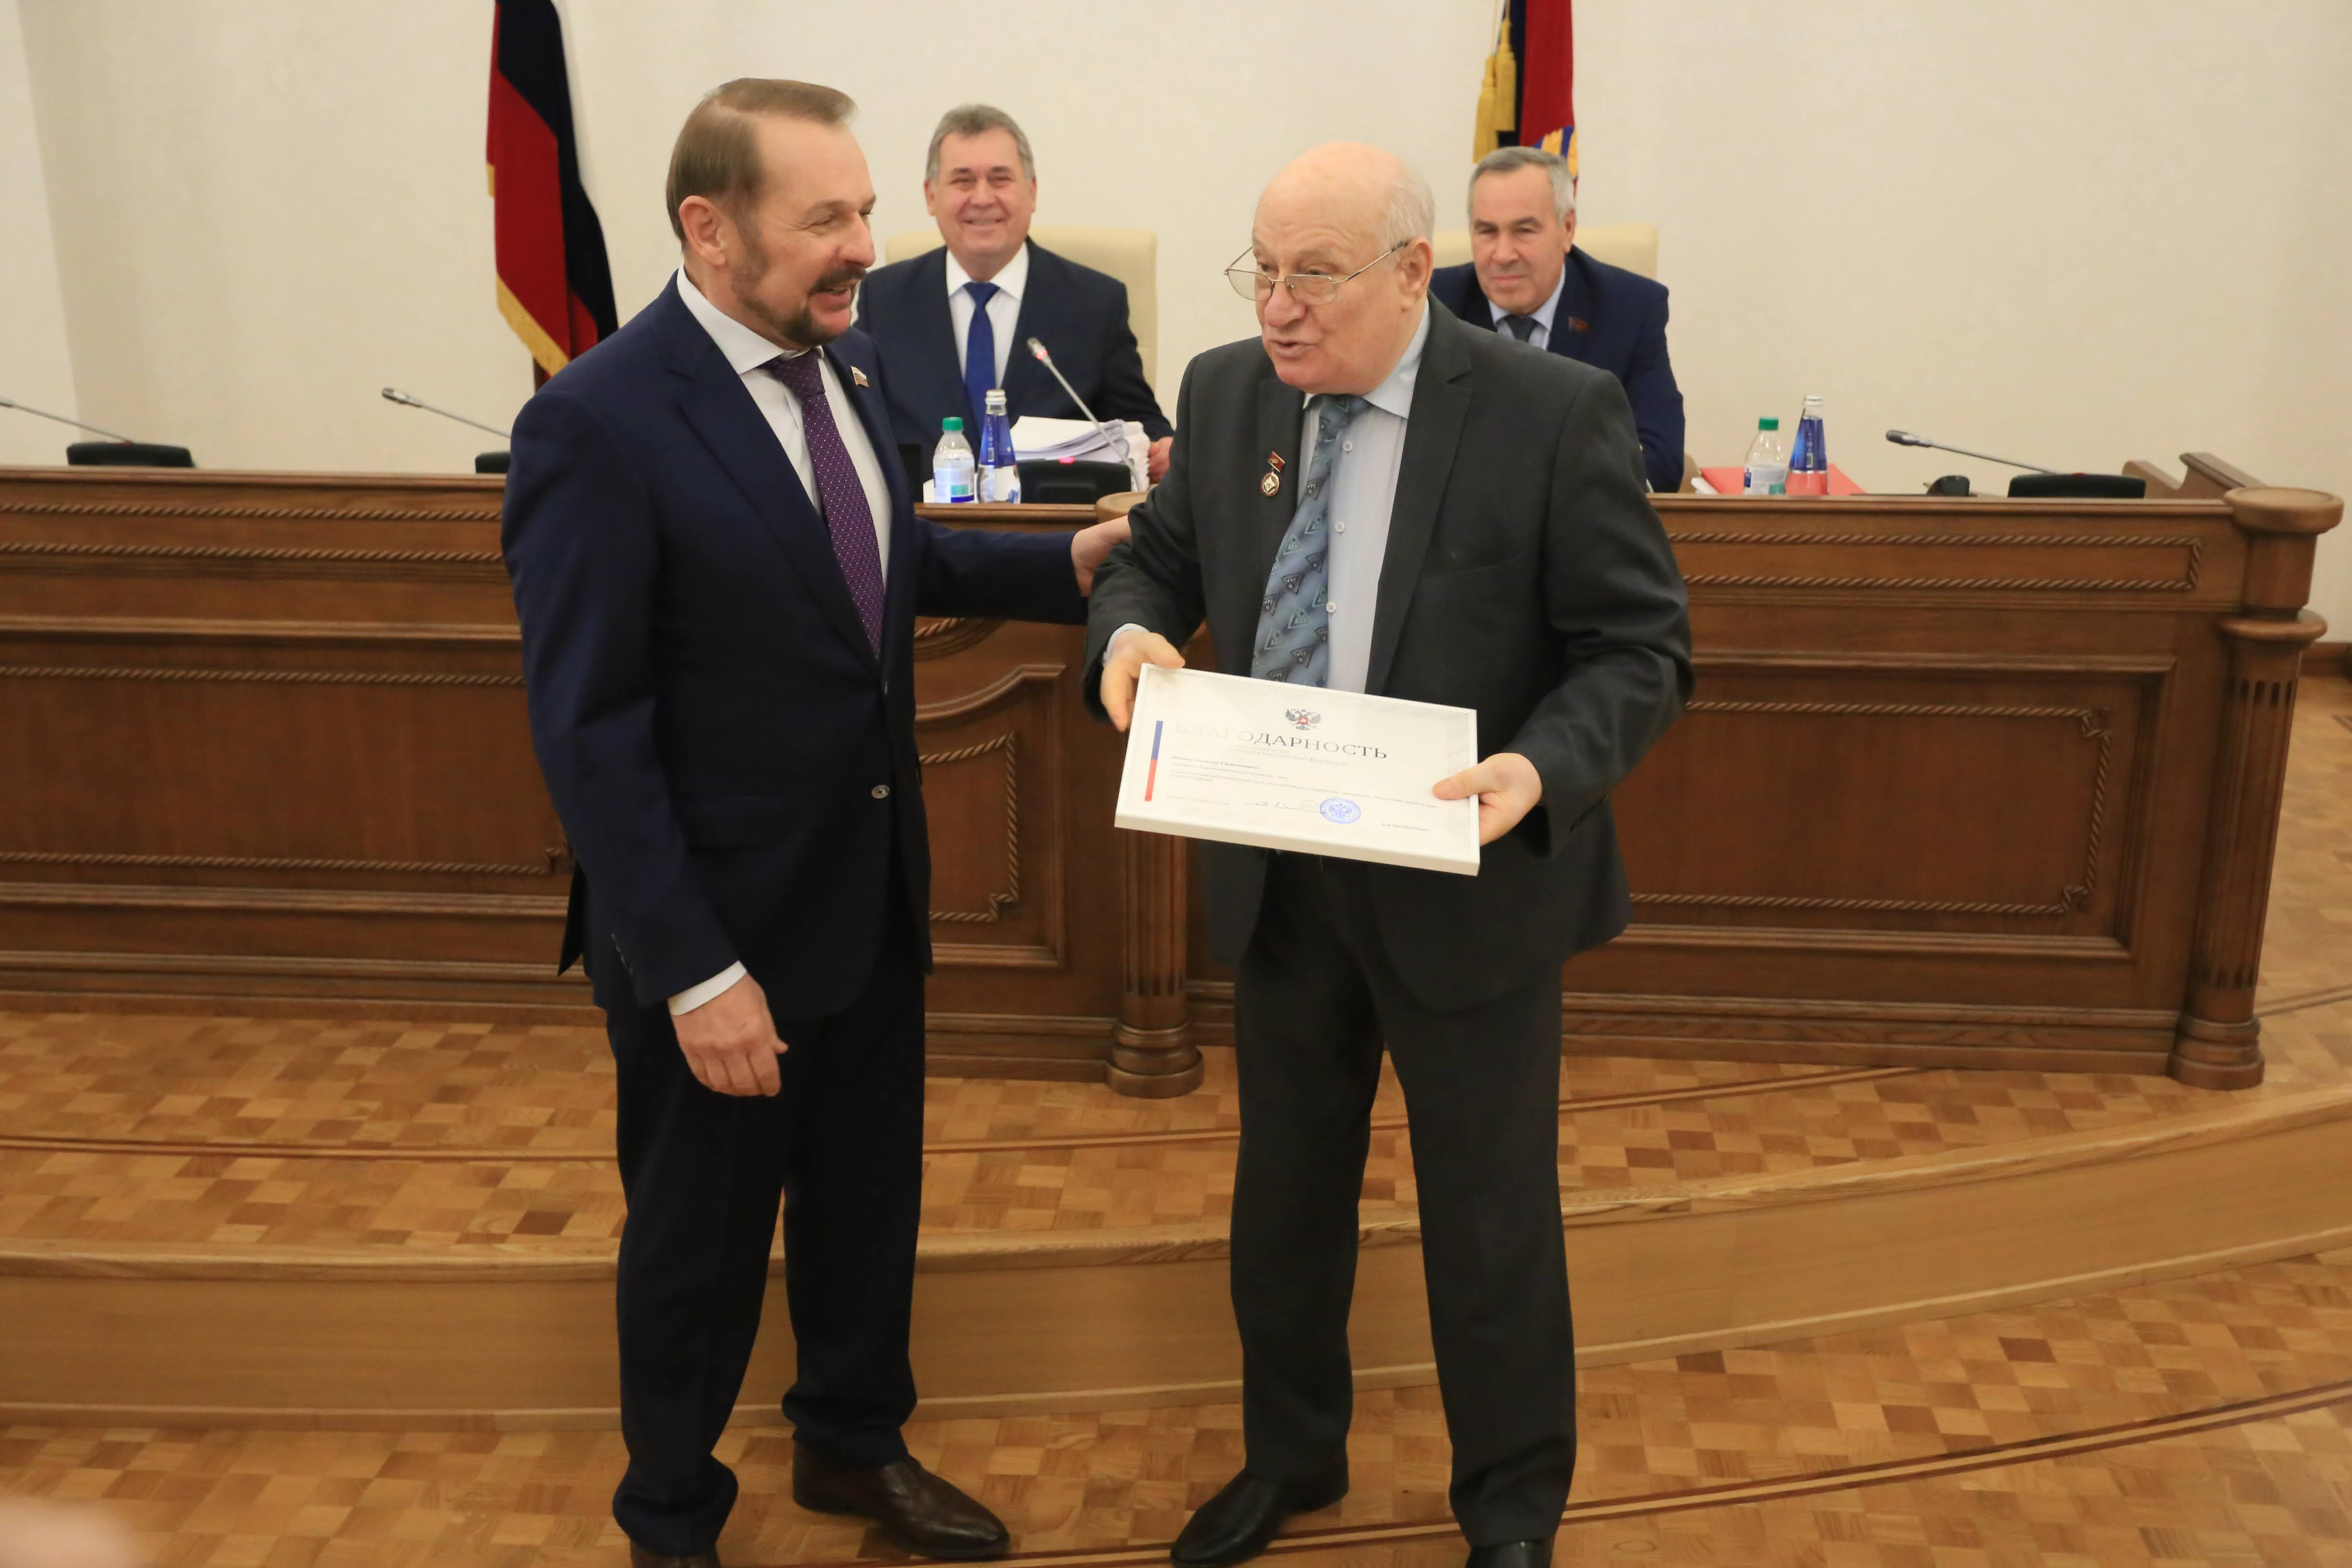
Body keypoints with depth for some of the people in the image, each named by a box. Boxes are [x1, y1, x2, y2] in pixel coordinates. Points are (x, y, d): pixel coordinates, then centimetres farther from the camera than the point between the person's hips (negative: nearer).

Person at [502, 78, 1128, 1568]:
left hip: (876, 890, 7)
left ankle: (853, 1441, 48)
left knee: (870, 1197, 23)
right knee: (701, 1239, 14)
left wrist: (1066, 562, 1)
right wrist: (692, 970, -22)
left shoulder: (852, 363, 1)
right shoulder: (600, 421, -21)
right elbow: (589, 729, -21)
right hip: (723, 928, -6)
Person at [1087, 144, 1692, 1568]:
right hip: (1276, 878, 5)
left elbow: (1645, 647, -12)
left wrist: (1542, 770, -30)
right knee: (1286, 1185, 21)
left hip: (1470, 878, -4)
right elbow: (1158, 557, 10)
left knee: (1490, 1210, 13)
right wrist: (1129, 630, -13)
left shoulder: (1556, 413, -15)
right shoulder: (1225, 393, -1)